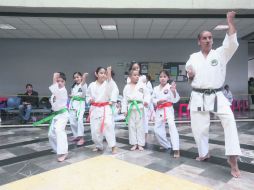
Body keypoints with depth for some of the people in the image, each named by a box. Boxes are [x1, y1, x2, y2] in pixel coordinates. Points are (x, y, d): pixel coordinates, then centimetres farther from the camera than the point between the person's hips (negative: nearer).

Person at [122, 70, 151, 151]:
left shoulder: (142, 85, 2)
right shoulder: (127, 87, 6)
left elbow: (147, 94, 0)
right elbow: (124, 99, 6)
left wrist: (146, 101, -20)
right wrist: (124, 110, 2)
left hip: (139, 107, -1)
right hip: (130, 108, 2)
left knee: (140, 126, 4)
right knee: (131, 126, 7)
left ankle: (140, 144, 15)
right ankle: (134, 144, 20)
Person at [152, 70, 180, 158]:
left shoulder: (170, 87, -7)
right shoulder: (156, 88, 8)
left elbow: (175, 100, -13)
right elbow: (153, 99, 9)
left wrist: (174, 91, -30)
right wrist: (158, 101, -12)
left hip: (168, 109, -5)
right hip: (159, 110, 6)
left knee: (172, 126, -24)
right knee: (157, 129, 10)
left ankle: (176, 149, -20)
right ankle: (167, 145, 33)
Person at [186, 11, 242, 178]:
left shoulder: (220, 53, 4)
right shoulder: (193, 57, 8)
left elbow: (232, 43, -16)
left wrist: (230, 21, -18)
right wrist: (190, 75, -8)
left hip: (216, 96, -1)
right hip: (198, 97, 2)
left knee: (229, 121, -21)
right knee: (198, 127, 5)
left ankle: (233, 159, -12)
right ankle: (204, 153, 30)